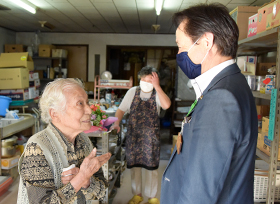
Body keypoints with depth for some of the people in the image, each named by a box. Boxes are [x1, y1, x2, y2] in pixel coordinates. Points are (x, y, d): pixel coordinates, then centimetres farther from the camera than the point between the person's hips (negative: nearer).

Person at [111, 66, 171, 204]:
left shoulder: (157, 94, -4)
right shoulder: (133, 92, 2)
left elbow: (166, 105, -24)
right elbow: (121, 109, 3)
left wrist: (157, 86, -25)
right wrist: (117, 123, -13)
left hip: (151, 136, -2)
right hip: (133, 135, 2)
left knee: (151, 166, 6)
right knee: (134, 165, 11)